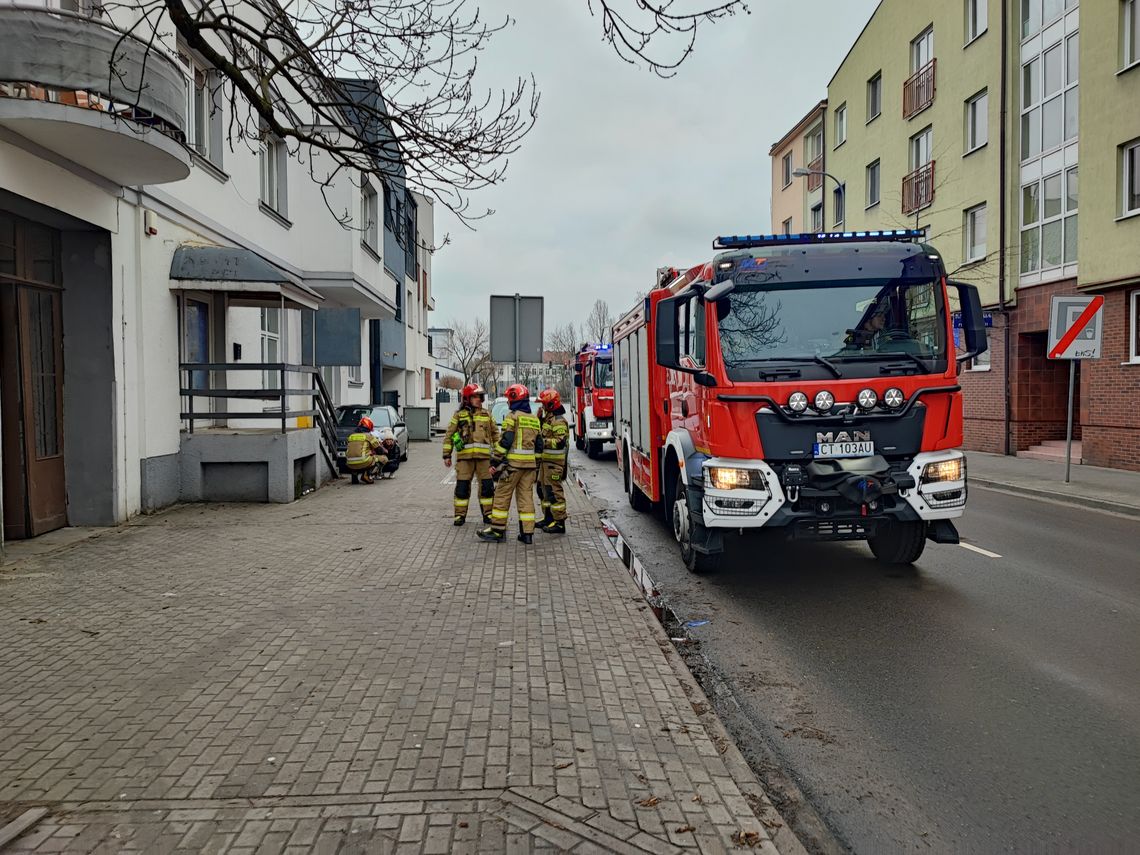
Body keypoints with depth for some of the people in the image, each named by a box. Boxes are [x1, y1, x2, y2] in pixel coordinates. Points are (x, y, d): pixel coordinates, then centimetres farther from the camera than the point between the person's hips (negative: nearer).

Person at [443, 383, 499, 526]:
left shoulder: (487, 415, 13)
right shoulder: (459, 415, 5)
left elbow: (495, 434, 17)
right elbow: (449, 435, 6)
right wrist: (447, 455, 2)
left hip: (484, 456, 2)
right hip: (464, 456, -2)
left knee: (487, 486, 3)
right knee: (462, 487, 0)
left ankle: (487, 514, 14)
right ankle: (460, 515, 11)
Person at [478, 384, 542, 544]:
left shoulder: (512, 416, -8)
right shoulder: (535, 419, 14)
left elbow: (505, 441, -14)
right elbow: (539, 445, 15)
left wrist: (495, 461, -10)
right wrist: (536, 464, 21)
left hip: (512, 463, -6)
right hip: (529, 464, 6)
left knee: (502, 496, 2)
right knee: (526, 497, 8)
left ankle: (497, 531, 5)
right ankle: (527, 533, 7)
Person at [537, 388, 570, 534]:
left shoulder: (559, 421, -16)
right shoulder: (548, 418, 16)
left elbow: (560, 442, -23)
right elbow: (543, 435, 28)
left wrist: (542, 441, -24)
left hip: (555, 462, -10)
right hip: (546, 460, 10)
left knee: (555, 491, -8)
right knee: (546, 489, 17)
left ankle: (559, 523, -5)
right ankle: (548, 518, 28)